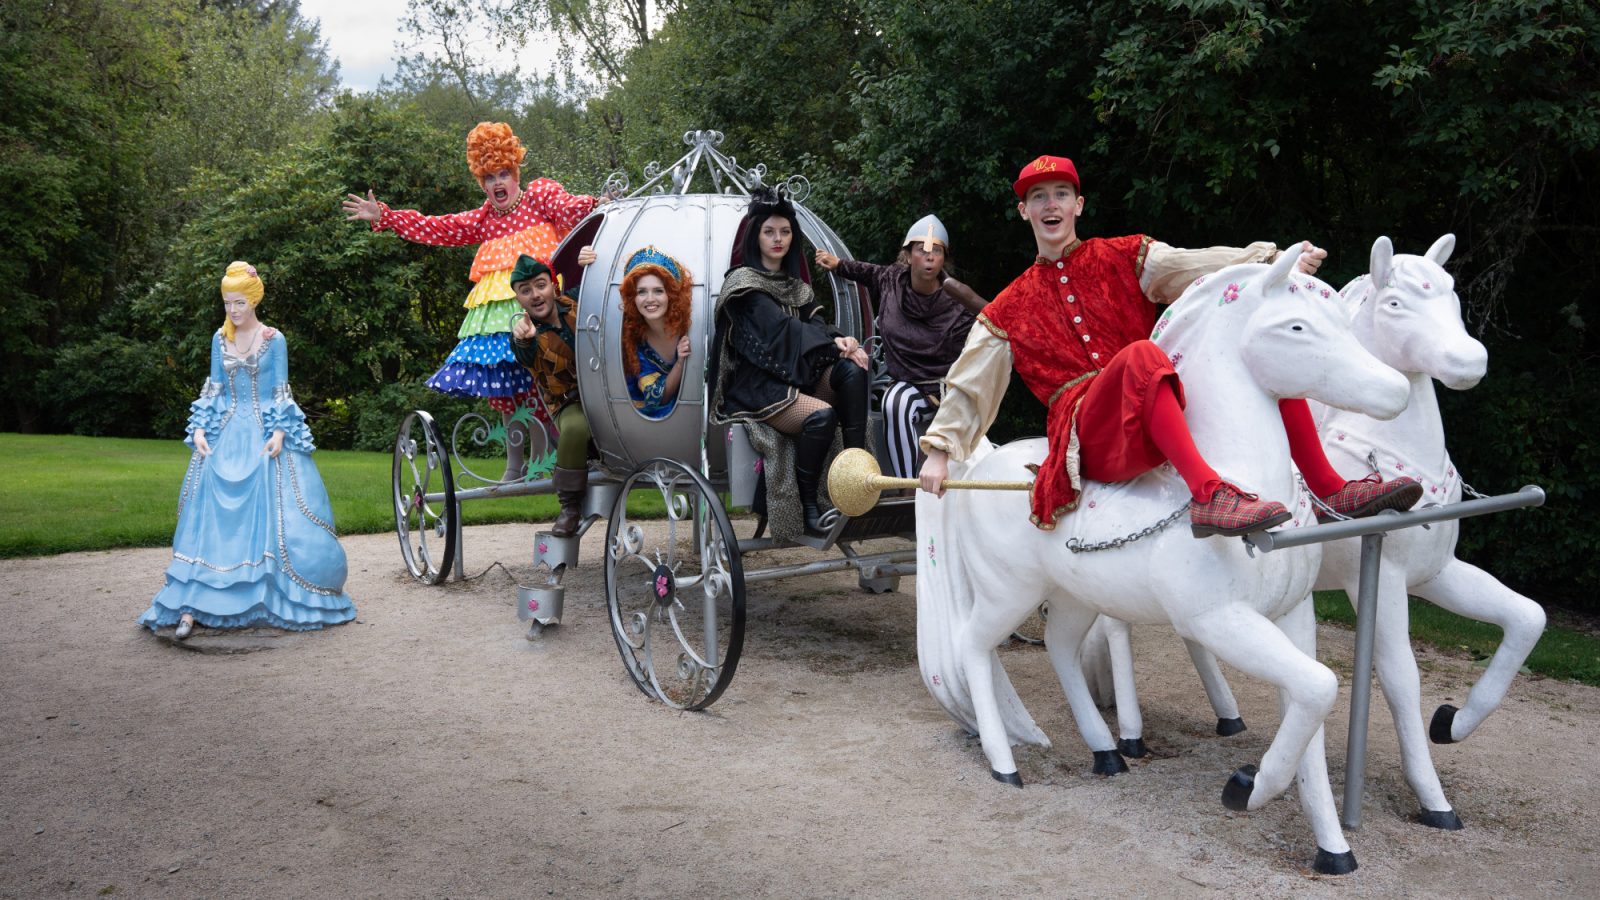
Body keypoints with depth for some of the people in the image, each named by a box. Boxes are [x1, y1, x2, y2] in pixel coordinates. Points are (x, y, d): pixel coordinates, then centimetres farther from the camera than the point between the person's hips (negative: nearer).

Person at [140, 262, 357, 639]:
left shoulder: (274, 339, -1)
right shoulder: (220, 338, 9)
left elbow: (282, 392, -2)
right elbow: (213, 388, 11)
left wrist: (278, 433, -13)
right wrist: (199, 430, 0)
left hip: (264, 435, -3)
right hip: (225, 435, 3)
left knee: (270, 514, -6)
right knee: (210, 513, -5)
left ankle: (278, 599, 6)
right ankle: (192, 606, -8)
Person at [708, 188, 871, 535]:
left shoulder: (795, 285, 21)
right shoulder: (743, 281, -2)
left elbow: (815, 325, 7)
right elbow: (779, 328, -14)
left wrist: (840, 341, -17)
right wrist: (837, 343, -19)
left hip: (797, 375, 7)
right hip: (756, 385, -7)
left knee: (852, 370, -22)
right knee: (822, 415, -32)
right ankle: (808, 506, -18)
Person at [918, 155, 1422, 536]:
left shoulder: (1124, 258, 17)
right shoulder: (1009, 310, 16)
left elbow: (1201, 267, 1)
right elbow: (969, 388, 14)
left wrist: (1278, 261, -15)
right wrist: (939, 452, 0)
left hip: (1165, 419, 3)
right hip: (1094, 439, -3)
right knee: (1141, 353, -35)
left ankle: (1331, 490, -20)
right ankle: (1208, 495, -51)